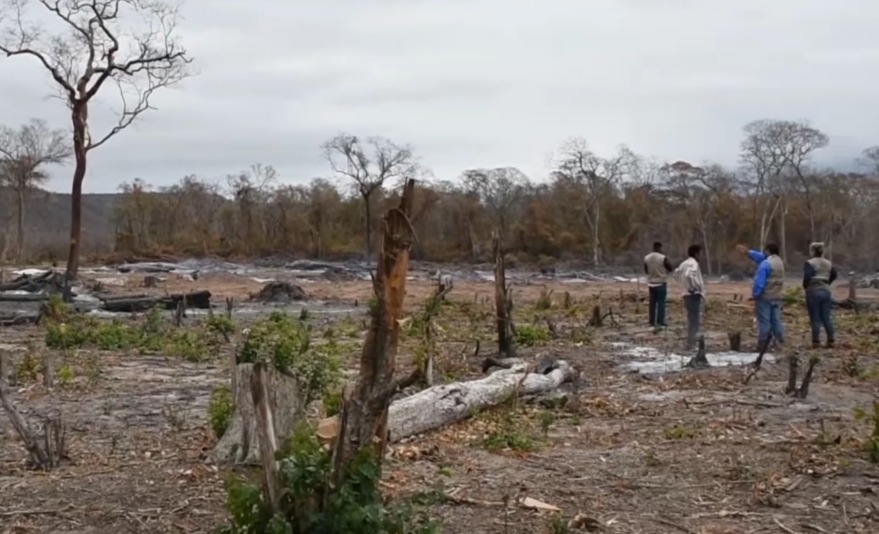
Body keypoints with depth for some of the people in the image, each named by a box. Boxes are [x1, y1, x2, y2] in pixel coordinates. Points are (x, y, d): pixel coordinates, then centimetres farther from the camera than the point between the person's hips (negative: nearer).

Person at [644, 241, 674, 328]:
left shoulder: (646, 258, -1)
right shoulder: (663, 258, -15)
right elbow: (671, 269, -5)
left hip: (651, 283, 4)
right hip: (661, 283, -4)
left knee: (652, 303, 9)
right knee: (661, 303, 0)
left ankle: (652, 322, 10)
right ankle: (660, 322, -1)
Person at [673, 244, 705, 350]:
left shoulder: (684, 263, 14)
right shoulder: (693, 263, -14)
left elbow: (677, 273, 25)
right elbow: (689, 275, -31)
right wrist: (694, 287, -19)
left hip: (687, 294, 10)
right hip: (694, 295, -10)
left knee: (692, 320, 16)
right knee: (695, 321, -8)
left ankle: (691, 344, 20)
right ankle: (691, 345, -9)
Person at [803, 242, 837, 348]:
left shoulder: (810, 263, -11)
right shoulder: (828, 263, 10)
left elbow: (807, 277, -20)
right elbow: (834, 275, 16)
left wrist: (805, 287, -3)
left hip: (813, 292, -5)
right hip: (826, 291, 6)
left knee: (815, 319, -2)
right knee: (827, 318, 8)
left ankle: (816, 342, -1)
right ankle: (830, 341, 8)